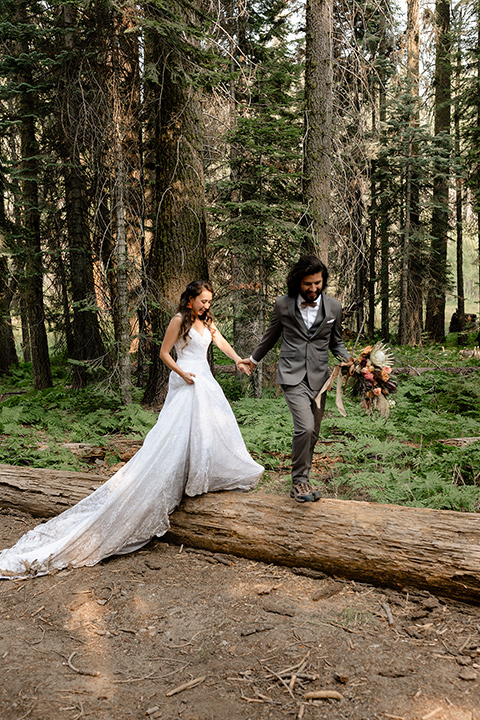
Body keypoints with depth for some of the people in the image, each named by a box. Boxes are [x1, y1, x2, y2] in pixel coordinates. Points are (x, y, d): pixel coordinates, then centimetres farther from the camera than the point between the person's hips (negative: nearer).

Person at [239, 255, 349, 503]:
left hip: (318, 378, 3)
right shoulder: (283, 305, -1)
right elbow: (271, 335, 17)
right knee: (305, 428, -19)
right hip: (292, 377, -3)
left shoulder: (333, 307, 3)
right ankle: (300, 482, -2)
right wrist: (254, 358, 27)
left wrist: (349, 360, -3)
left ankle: (301, 480, 27)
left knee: (312, 434, 9)